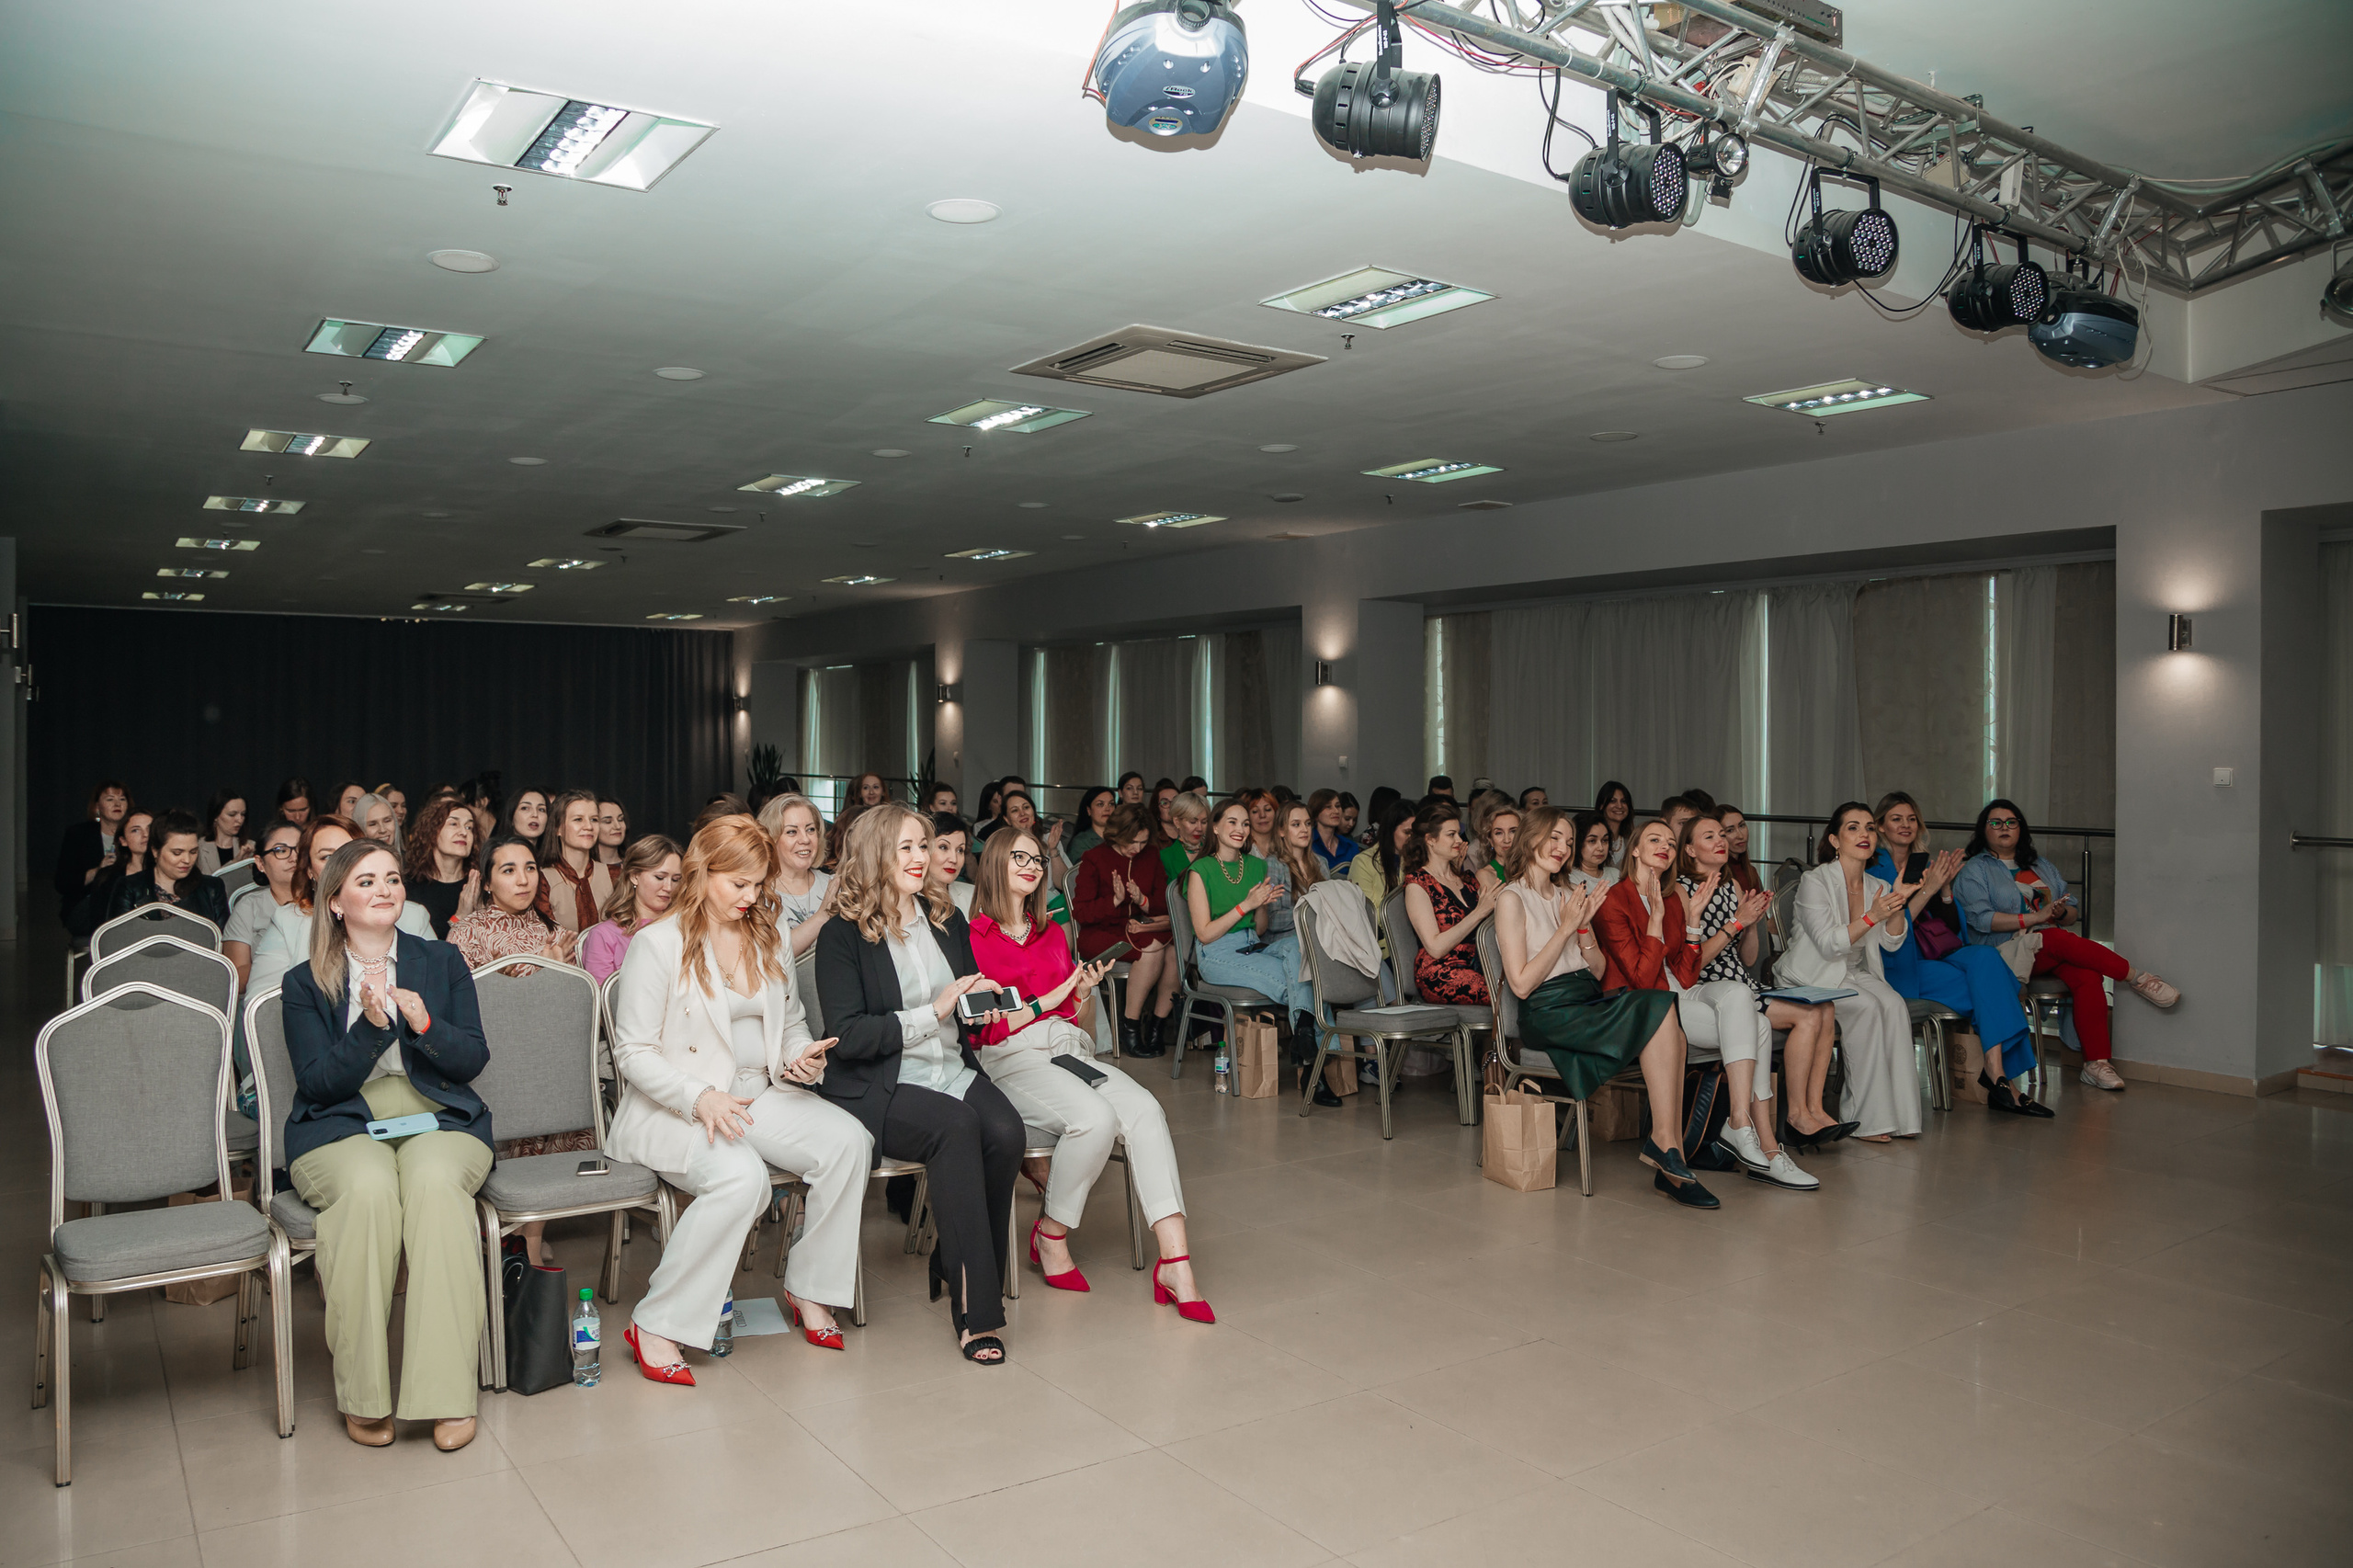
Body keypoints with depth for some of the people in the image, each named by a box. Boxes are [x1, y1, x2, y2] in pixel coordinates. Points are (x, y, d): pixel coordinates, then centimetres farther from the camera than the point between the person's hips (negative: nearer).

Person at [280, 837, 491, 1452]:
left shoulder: (442, 963, 13)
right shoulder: (304, 982, 10)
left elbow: (473, 1060, 6)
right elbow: (318, 1082, -1)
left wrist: (424, 1023, -13)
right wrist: (372, 1028, -16)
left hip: (439, 1120, 1)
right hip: (340, 1129, 0)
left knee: (434, 1180, -34)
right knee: (369, 1187, -35)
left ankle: (447, 1393, -31)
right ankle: (363, 1395, -25)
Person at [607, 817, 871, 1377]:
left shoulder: (768, 937, 13)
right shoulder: (657, 943, -8)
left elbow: (790, 1023, 22)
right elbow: (633, 1053, -9)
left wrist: (801, 1058, -2)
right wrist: (699, 1098, -24)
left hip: (761, 1095, 6)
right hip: (677, 1107, -6)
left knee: (849, 1141, -20)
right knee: (743, 1178, -35)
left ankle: (809, 1289, -5)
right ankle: (657, 1324, -19)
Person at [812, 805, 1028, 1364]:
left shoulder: (947, 921, 15)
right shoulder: (843, 936, -3)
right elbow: (848, 1036, -13)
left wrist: (980, 1011, 1)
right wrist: (933, 1012, -17)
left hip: (954, 1071, 5)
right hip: (878, 1088, -5)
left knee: (1006, 1132, -26)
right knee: (957, 1127, -33)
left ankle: (955, 1269, -5)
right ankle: (975, 1309, -26)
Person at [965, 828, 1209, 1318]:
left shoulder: (1052, 934, 24)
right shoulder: (972, 938, 3)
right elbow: (981, 1029, -4)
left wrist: (1084, 989, 7)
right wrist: (1047, 1001, -6)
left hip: (1070, 1048, 6)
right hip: (1011, 1058, -6)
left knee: (1144, 1109, -25)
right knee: (1096, 1117, -33)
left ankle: (1175, 1262, -31)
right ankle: (1050, 1236, -8)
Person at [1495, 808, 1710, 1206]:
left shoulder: (1569, 895, 22)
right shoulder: (1512, 899, -1)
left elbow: (1599, 971, 18)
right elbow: (1521, 984, -9)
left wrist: (1584, 925, 1)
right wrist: (1565, 928, -10)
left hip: (1591, 1001, 7)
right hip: (1549, 1013, -7)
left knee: (1665, 1012, -25)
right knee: (1660, 1008, -26)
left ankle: (1666, 1145, -26)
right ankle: (1667, 1143, -20)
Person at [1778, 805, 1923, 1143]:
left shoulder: (1877, 887, 11)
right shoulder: (1814, 881, -10)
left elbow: (1891, 943, -1)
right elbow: (1828, 944, -18)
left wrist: (1898, 903, -16)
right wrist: (1871, 917, -28)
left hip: (1856, 975, 6)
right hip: (1812, 978, -5)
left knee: (1895, 1006, -25)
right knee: (1868, 1007, -30)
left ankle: (1896, 1113, -22)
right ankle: (1862, 1118, -24)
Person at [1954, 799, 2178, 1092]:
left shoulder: (2041, 866, 25)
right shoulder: (1974, 870, 6)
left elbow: (2074, 912, 20)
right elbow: (1980, 919, -11)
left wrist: (2062, 912, -5)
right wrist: (2034, 917, -16)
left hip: (2053, 951, 5)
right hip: (2006, 952, -5)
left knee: (2088, 976, -27)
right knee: (2059, 940, -34)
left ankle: (2096, 1063, -29)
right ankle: (2137, 977, -20)